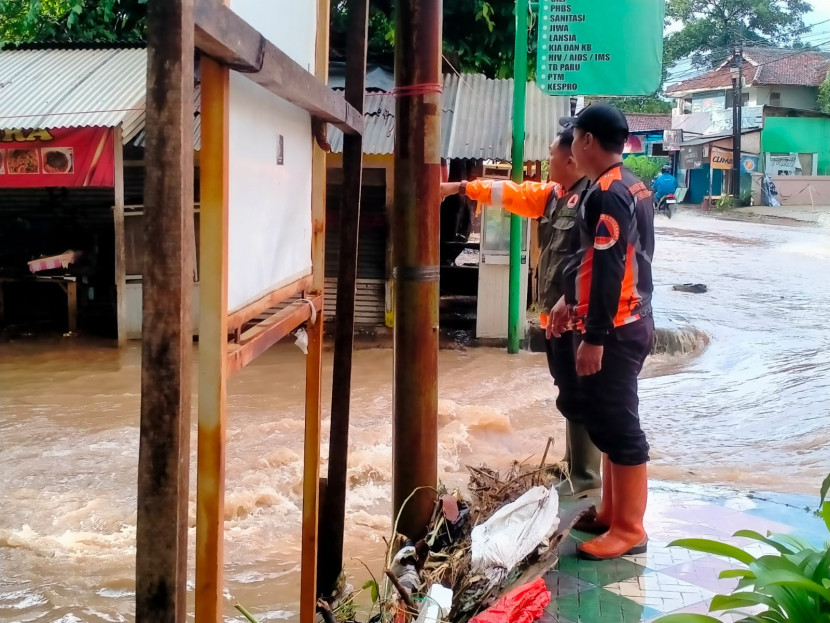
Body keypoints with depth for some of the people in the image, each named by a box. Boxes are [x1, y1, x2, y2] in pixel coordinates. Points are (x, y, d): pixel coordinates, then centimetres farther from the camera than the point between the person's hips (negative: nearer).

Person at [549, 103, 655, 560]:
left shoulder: (607, 195, -19)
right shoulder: (629, 187, 14)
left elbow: (609, 272, -24)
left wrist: (593, 338, -23)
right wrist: (570, 299, 26)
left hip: (615, 330, -10)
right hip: (627, 323, 10)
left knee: (617, 425, -3)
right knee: (608, 420, 17)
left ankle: (629, 530, 6)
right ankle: (611, 511, 29)